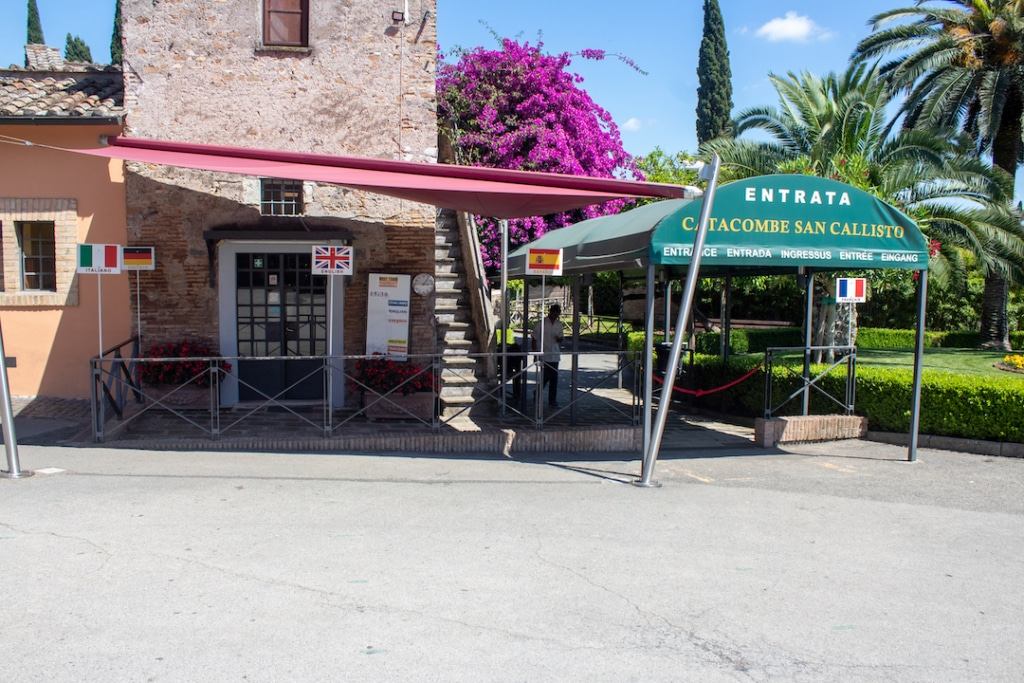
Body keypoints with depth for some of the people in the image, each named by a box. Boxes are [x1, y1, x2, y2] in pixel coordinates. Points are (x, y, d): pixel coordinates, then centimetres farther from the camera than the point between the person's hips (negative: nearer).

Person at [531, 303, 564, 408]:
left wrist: (559, 339, -8)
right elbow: (534, 339, -4)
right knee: (545, 377, -3)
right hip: (543, 356, -5)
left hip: (554, 356, 5)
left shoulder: (559, 325, 8)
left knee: (554, 378, 4)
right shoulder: (541, 324, -7)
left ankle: (552, 400, 13)